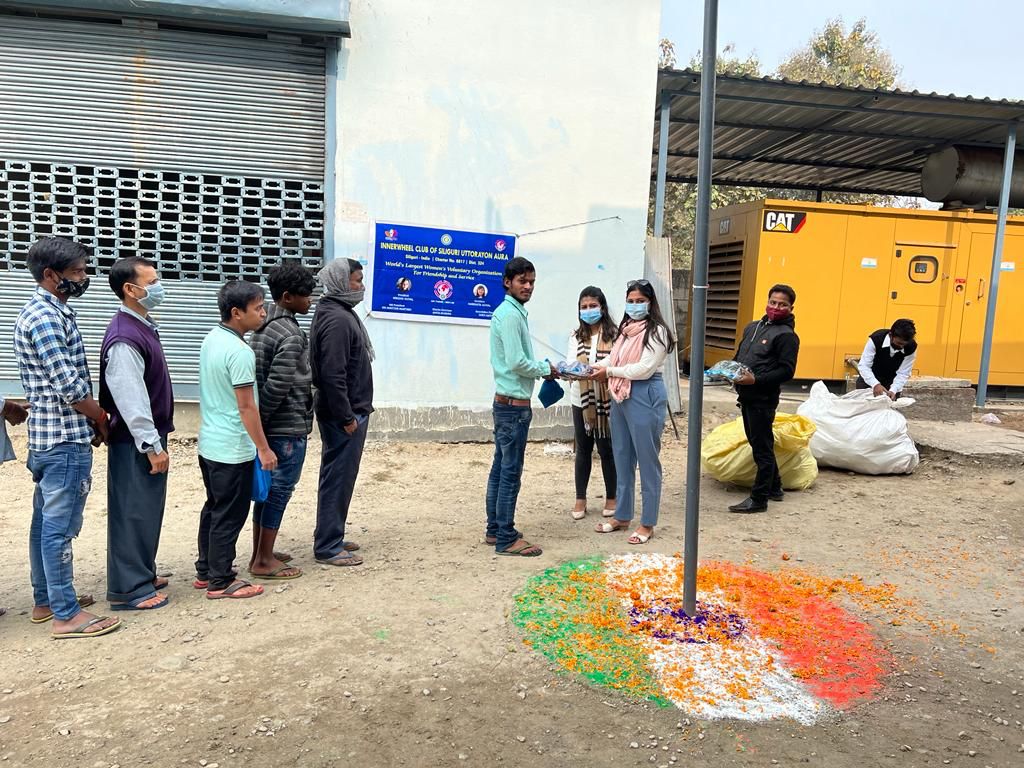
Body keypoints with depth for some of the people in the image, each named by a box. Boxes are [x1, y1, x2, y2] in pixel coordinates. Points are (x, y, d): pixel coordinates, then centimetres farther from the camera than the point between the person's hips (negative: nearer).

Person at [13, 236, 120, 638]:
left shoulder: (44, 311, 14)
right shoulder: (47, 316, -17)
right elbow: (71, 388, -21)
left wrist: (92, 420, 11)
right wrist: (102, 419, -6)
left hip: (48, 436, 10)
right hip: (66, 438, -10)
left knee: (46, 522, 16)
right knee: (60, 526, -3)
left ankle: (46, 599, 28)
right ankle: (66, 614, 4)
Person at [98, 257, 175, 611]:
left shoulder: (143, 326, 10)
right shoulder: (124, 338, -21)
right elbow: (130, 399, -23)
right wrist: (152, 446, -21)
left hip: (148, 435, 10)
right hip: (135, 442, -10)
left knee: (147, 510, 18)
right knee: (134, 512, -1)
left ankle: (141, 573, 31)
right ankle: (128, 589, 9)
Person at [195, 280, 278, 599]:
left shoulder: (211, 339, 7)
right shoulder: (239, 351, -22)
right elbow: (246, 407, -21)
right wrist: (264, 449, -14)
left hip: (209, 444, 9)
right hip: (233, 450, -9)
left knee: (213, 509, 19)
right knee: (229, 516, 3)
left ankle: (205, 572, 30)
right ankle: (220, 582, 14)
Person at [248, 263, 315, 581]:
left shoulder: (264, 326, 11)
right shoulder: (291, 335, -18)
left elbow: (260, 377, 13)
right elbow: (278, 386, -24)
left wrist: (257, 419, 14)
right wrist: (260, 419, -13)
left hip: (271, 424, 9)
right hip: (288, 426, -9)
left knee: (267, 487, 16)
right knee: (279, 489, 1)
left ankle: (260, 553, 27)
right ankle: (264, 561, 10)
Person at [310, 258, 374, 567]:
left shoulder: (340, 313, 14)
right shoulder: (337, 319, -19)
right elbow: (332, 374, -24)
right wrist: (346, 417, -21)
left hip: (350, 410, 10)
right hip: (343, 414, -10)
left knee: (340, 477, 17)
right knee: (338, 478, -3)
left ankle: (331, 537, 28)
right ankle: (327, 548, 7)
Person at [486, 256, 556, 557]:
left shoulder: (511, 312, 15)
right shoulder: (511, 314, -16)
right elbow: (517, 362, -21)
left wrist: (542, 367, 7)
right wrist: (546, 369, -7)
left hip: (506, 403, 10)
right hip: (514, 404, -10)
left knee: (500, 468, 14)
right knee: (511, 473, -3)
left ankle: (495, 530, 23)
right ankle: (506, 539, 4)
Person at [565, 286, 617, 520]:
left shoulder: (613, 334, -6)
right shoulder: (576, 335, 5)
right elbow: (570, 363, -3)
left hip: (606, 400, -3)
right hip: (581, 400, 3)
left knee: (606, 449, 7)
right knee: (583, 449, 12)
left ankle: (611, 497, 24)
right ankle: (580, 499, 22)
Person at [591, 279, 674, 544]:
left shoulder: (657, 331, -8)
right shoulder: (626, 329, 15)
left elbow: (644, 369, -16)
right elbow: (612, 359, 12)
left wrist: (609, 371, -10)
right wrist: (592, 367, -4)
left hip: (645, 397, -8)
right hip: (620, 396, 8)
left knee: (647, 460, 1)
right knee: (622, 458, 15)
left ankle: (647, 524, 11)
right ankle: (622, 516, 27)